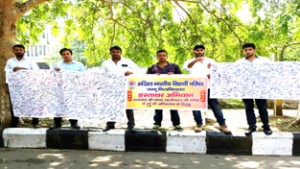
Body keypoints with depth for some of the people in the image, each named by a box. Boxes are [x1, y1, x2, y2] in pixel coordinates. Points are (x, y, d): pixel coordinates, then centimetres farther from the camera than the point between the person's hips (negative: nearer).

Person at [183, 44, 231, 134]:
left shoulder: (211, 61, 14)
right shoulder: (191, 62, 8)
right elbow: (186, 67, -17)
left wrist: (212, 75, -15)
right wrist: (196, 60, -37)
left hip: (208, 87, 0)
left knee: (215, 106, -3)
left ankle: (222, 124, 1)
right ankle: (199, 124, 17)